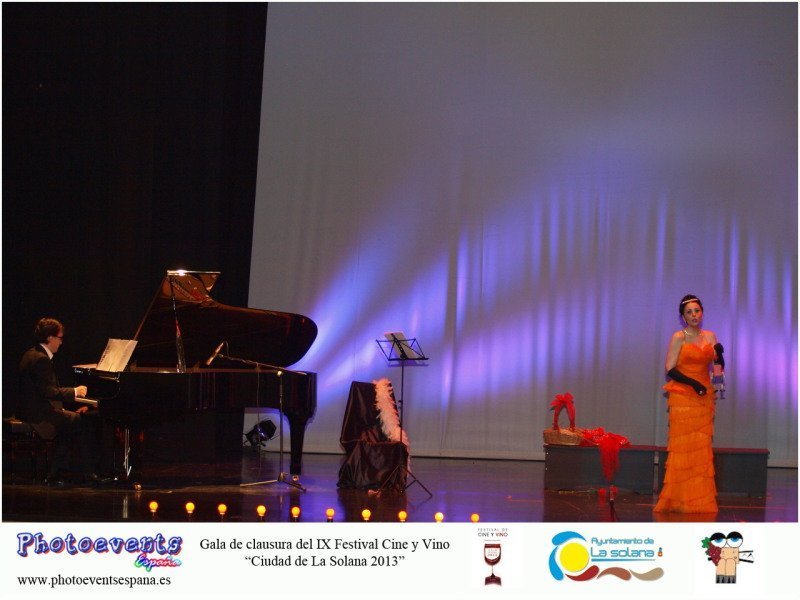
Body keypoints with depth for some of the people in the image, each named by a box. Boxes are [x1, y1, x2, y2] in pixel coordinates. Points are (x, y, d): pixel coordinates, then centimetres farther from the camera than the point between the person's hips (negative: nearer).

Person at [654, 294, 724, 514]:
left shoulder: (710, 336, 12)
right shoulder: (679, 337, -3)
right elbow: (670, 369, -8)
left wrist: (719, 353, -4)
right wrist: (692, 383, -19)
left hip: (704, 397, 5)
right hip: (683, 397, -5)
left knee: (702, 447, 3)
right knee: (683, 446, -6)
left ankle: (700, 499, 7)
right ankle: (679, 499, -1)